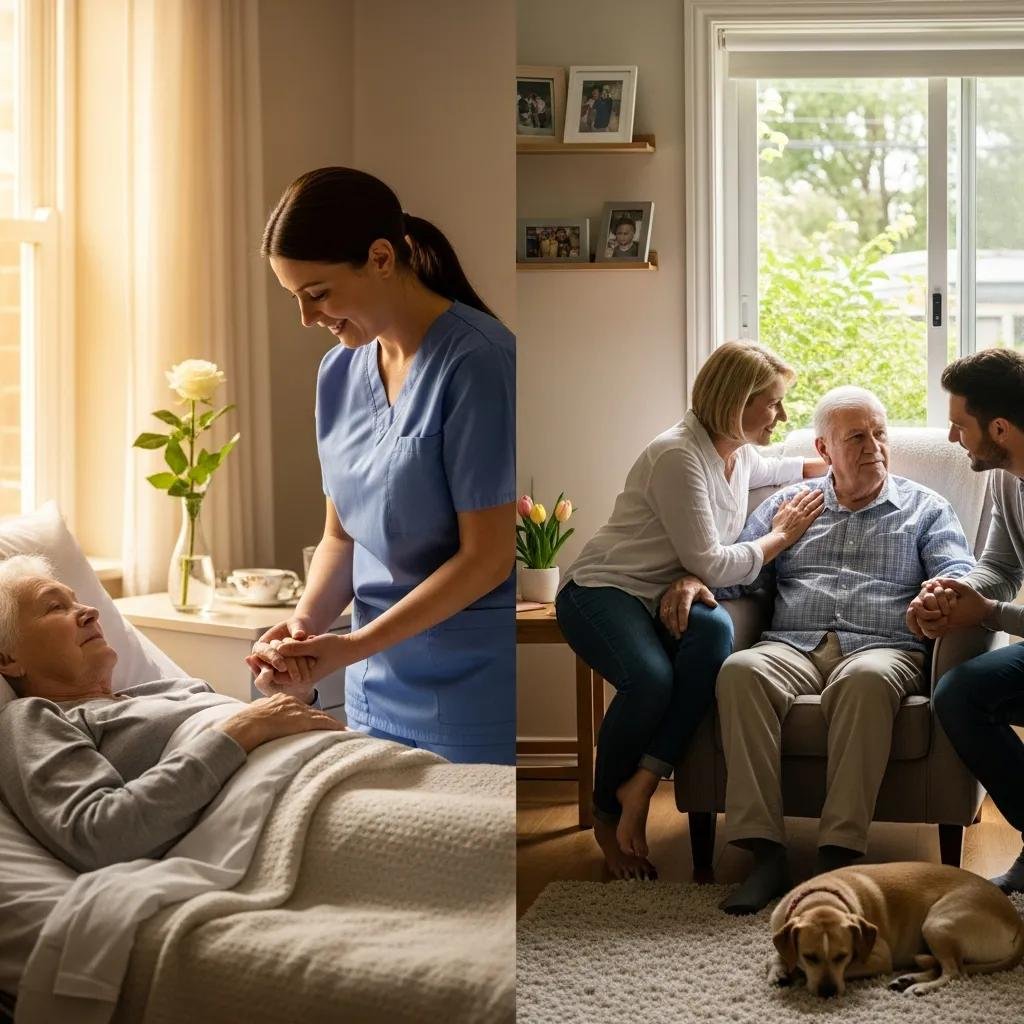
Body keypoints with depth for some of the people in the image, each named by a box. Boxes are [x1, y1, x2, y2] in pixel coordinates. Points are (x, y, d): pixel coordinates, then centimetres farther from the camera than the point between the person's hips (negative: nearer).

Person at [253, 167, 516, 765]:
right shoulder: (339, 372, 7)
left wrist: (352, 647, -18)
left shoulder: (476, 361, -15)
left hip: (474, 692, -6)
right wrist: (306, 623, -6)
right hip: (377, 690, 6)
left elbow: (488, 556, -16)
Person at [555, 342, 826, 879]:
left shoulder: (739, 452, 10)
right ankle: (607, 814, -11)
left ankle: (642, 782, -29)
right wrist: (781, 536, -5)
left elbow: (768, 470, 39)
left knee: (715, 629, -32)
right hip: (602, 591, -7)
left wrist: (824, 465, 23)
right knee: (652, 678, -38)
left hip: (666, 597, 7)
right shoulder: (678, 456, -19)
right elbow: (708, 563, -18)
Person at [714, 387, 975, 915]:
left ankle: (839, 854, -39)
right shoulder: (785, 504, 25)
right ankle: (765, 853, -36)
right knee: (740, 669, -34)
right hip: (792, 647, 2)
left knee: (866, 680, -40)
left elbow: (961, 575, 6)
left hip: (882, 648, -2)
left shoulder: (925, 509, 20)